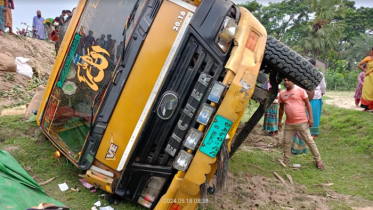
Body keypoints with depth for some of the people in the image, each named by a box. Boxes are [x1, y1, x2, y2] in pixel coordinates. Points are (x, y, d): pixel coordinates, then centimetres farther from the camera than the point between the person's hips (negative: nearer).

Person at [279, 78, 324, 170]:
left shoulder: (300, 91, -4)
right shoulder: (282, 94, 8)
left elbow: (308, 104, -3)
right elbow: (281, 108, 17)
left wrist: (310, 117, -10)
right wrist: (279, 121, 16)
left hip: (302, 122, -4)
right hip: (289, 123, 4)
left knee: (309, 141, 3)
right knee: (286, 142, 8)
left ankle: (318, 160, 16)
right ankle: (286, 161, 22)